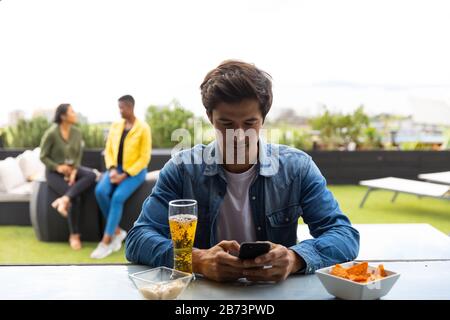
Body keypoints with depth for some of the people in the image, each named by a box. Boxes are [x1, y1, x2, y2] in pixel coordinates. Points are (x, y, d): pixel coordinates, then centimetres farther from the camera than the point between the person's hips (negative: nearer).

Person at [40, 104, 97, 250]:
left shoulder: (76, 132, -2)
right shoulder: (51, 133, -16)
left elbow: (78, 155, 2)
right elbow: (43, 157, -8)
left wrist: (74, 171, -15)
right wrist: (58, 167, -22)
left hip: (72, 168, 5)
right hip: (54, 172, -5)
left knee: (92, 175, -28)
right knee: (76, 198, -25)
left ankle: (63, 200, -31)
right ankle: (74, 235, -9)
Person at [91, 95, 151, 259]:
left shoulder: (143, 128, -10)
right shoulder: (115, 126, 6)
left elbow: (144, 158, -13)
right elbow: (108, 151, 6)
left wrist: (125, 175, -19)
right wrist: (112, 170, -13)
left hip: (135, 171, -5)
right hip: (116, 168, 5)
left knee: (118, 197, -30)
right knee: (100, 191, -25)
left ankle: (106, 242, -21)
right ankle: (117, 232, -11)